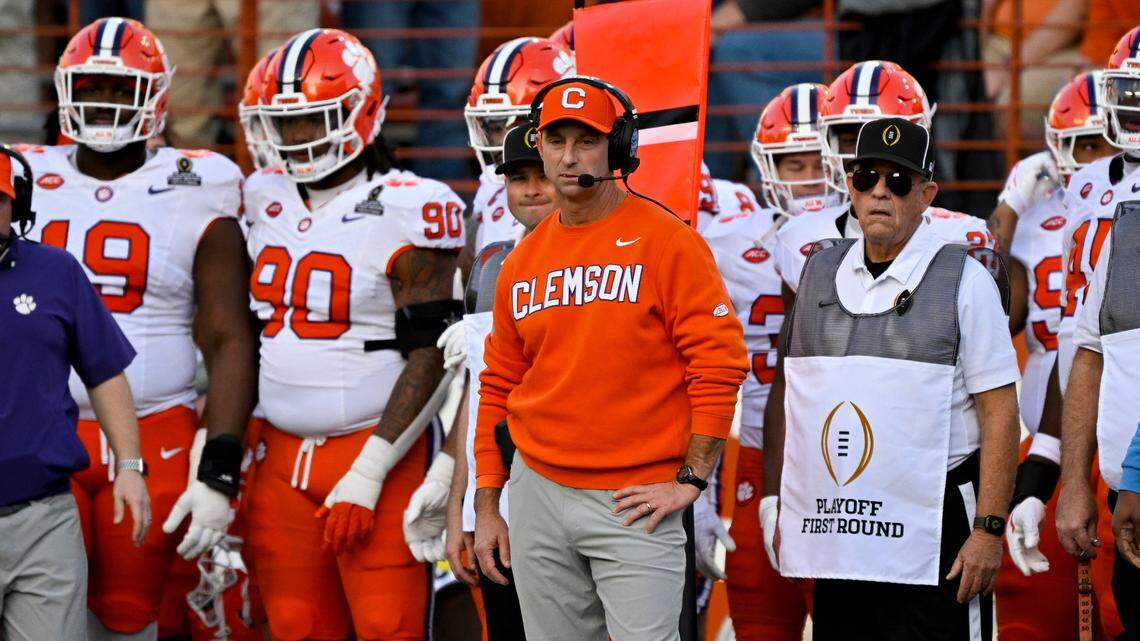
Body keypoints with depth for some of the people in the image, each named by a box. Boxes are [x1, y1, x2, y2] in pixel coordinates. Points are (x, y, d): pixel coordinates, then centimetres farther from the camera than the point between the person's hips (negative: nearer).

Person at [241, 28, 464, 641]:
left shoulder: (407, 212, -10)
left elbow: (429, 358, -12)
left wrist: (367, 475, -17)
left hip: (375, 452, -6)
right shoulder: (266, 201, 10)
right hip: (281, 455, 6)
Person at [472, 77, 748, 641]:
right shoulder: (524, 261, 11)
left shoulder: (665, 242, -6)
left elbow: (718, 363, -10)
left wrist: (691, 478, -12)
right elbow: (499, 386, 16)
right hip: (538, 493, 5)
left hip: (635, 501, -5)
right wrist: (487, 507, 13)